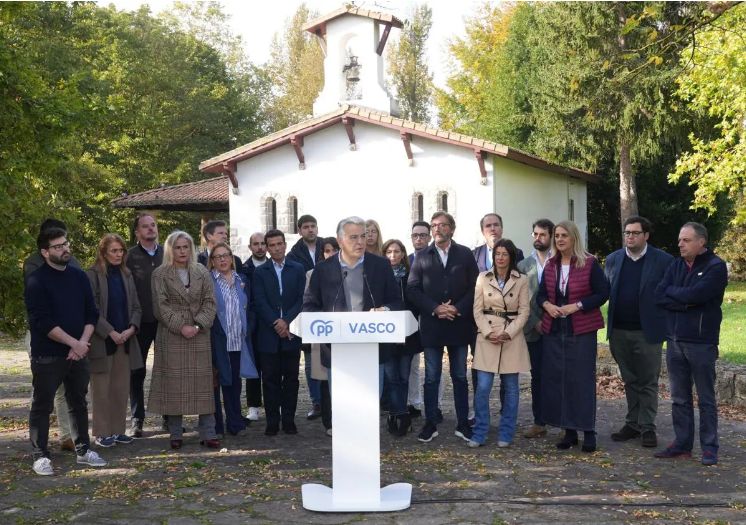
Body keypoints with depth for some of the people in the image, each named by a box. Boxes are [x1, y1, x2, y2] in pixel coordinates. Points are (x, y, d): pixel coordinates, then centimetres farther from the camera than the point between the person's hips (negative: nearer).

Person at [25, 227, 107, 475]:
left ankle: (83, 450, 24)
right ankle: (40, 455, 13)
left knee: (79, 403, 13)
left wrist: (83, 342, -8)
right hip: (47, 356, -5)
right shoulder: (36, 281, -9)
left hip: (78, 353, 5)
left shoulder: (79, 276, 8)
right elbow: (42, 322, -16)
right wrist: (73, 343, -17)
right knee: (42, 406, 3)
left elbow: (91, 313, 7)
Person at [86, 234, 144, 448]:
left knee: (121, 388, 8)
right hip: (102, 341, -5)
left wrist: (131, 328, -6)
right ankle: (102, 433, 8)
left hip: (125, 340, 5)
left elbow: (135, 306, 10)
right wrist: (110, 332, -16)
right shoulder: (93, 275, -7)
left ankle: (117, 430, 17)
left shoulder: (126, 275, 11)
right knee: (102, 388, 1)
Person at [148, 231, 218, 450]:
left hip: (199, 335, 2)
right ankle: (176, 435, 9)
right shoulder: (160, 274, 3)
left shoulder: (202, 273, 10)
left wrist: (199, 325, -11)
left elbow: (210, 302, 4)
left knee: (203, 383, 2)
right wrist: (181, 327, -13)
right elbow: (161, 306, -4)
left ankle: (208, 434, 6)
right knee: (173, 384, 0)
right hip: (171, 336, -2)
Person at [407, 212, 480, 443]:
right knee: (431, 378, 6)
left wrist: (458, 308, -13)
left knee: (460, 377, 9)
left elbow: (475, 286, 0)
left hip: (459, 325, 0)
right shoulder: (422, 256, 4)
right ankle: (431, 424, 14)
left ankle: (463, 424, 17)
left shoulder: (465, 254, 4)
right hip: (431, 326, 0)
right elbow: (412, 289, -2)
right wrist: (435, 308, -13)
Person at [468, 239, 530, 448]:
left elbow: (524, 311, -1)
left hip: (512, 337, 0)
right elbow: (477, 310, 2)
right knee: (483, 387, -5)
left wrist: (507, 333, -12)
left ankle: (505, 435, 16)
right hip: (487, 336, 0)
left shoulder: (521, 280, 1)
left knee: (510, 387, 6)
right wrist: (489, 333, -11)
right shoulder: (483, 278, 3)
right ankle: (479, 434, 5)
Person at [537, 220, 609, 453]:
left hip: (582, 330, -4)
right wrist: (547, 305, -6)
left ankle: (588, 431, 7)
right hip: (554, 330, 5)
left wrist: (577, 306, -15)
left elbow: (603, 293, -6)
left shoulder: (589, 263, -5)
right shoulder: (551, 265, 9)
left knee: (583, 379, -3)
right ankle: (569, 431, 14)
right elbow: (541, 294, 16)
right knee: (557, 379, 4)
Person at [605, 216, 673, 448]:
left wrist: (667, 326, -7)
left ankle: (648, 427, 10)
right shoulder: (613, 259, 7)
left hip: (648, 331, -4)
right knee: (630, 381, 13)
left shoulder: (663, 260, -5)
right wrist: (611, 326, 7)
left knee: (648, 383, 3)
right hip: (620, 331, 4)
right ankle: (633, 424, 21)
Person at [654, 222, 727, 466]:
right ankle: (682, 444, 18)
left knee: (706, 399, 4)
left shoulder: (715, 267, -7)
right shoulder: (676, 266, 11)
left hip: (701, 343, -6)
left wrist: (673, 292, -3)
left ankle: (709, 448, 11)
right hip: (674, 342, 6)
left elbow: (695, 294, -20)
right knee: (680, 398, 10)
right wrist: (686, 301, -13)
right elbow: (659, 295, 0)